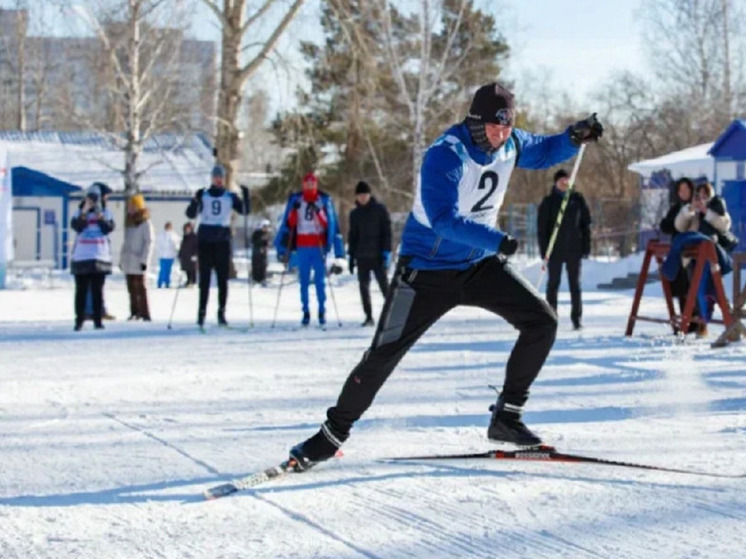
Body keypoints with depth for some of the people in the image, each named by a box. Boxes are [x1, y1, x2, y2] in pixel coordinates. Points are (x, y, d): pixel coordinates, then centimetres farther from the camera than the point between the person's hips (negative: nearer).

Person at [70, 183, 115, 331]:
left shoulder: (105, 212, 9)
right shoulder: (79, 212, 7)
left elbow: (109, 228, -6)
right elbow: (75, 226, -11)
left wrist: (100, 217, -19)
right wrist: (84, 212, -20)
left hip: (100, 257, 0)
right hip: (82, 256, 0)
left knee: (97, 291, 1)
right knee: (81, 290, 1)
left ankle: (98, 320, 3)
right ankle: (79, 320, 4)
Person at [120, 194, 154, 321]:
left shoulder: (145, 223, -5)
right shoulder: (129, 224, 17)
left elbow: (149, 242, -9)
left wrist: (144, 260, -15)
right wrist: (121, 259, 20)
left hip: (138, 261, -7)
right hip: (128, 261, 7)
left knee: (140, 287, -8)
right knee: (131, 288, 8)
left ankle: (145, 314, -7)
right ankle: (134, 312, 13)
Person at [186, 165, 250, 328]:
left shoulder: (230, 197, 8)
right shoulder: (203, 195, 6)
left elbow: (244, 211, -1)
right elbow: (191, 214, -2)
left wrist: (246, 196, -17)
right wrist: (196, 200, -20)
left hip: (222, 241, 1)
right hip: (205, 241, -1)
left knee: (223, 278, -1)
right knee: (204, 277, -2)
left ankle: (221, 312, 4)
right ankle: (202, 311, -1)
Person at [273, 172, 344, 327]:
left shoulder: (324, 200, 3)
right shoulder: (295, 200, 7)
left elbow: (330, 224, -2)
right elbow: (289, 223, 5)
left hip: (319, 245, -2)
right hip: (302, 245, 2)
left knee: (320, 280, -2)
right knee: (304, 280, 3)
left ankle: (322, 312, 3)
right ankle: (305, 312, 7)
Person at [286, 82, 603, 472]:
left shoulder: (510, 145, -2)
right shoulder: (445, 156, -25)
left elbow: (543, 152, 20)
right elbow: (443, 220, -35)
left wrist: (574, 138, 0)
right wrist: (497, 241, -44)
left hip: (480, 265, 7)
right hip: (428, 269, -6)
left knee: (542, 322, -5)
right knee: (383, 354, -6)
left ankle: (506, 417, 4)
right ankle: (333, 433, 10)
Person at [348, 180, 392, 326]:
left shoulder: (380, 209, 1)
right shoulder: (355, 214, 11)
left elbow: (387, 232, -2)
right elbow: (352, 236, 16)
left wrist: (386, 252, -10)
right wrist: (352, 256, 12)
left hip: (377, 255, -4)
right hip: (362, 256, 4)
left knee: (383, 284, -6)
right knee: (364, 287, 2)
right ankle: (368, 316, 7)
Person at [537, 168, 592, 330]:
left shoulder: (578, 200, 5)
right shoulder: (548, 202, 1)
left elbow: (586, 224, 7)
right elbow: (541, 227, -1)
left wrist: (586, 247, 0)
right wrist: (544, 250, -8)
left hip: (574, 249, 1)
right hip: (555, 250, -1)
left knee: (575, 284, 2)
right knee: (553, 284, 3)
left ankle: (576, 318, 4)